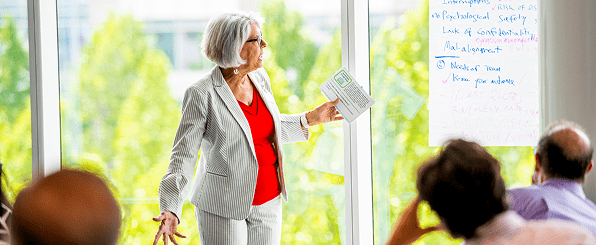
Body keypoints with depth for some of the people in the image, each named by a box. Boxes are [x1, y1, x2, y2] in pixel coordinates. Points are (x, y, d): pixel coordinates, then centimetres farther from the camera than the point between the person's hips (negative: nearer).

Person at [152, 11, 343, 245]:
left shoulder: (259, 78, 4)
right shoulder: (202, 94, -16)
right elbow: (183, 155, -15)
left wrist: (309, 119, 15)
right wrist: (170, 210, -25)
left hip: (268, 202, 6)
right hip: (223, 208, -6)